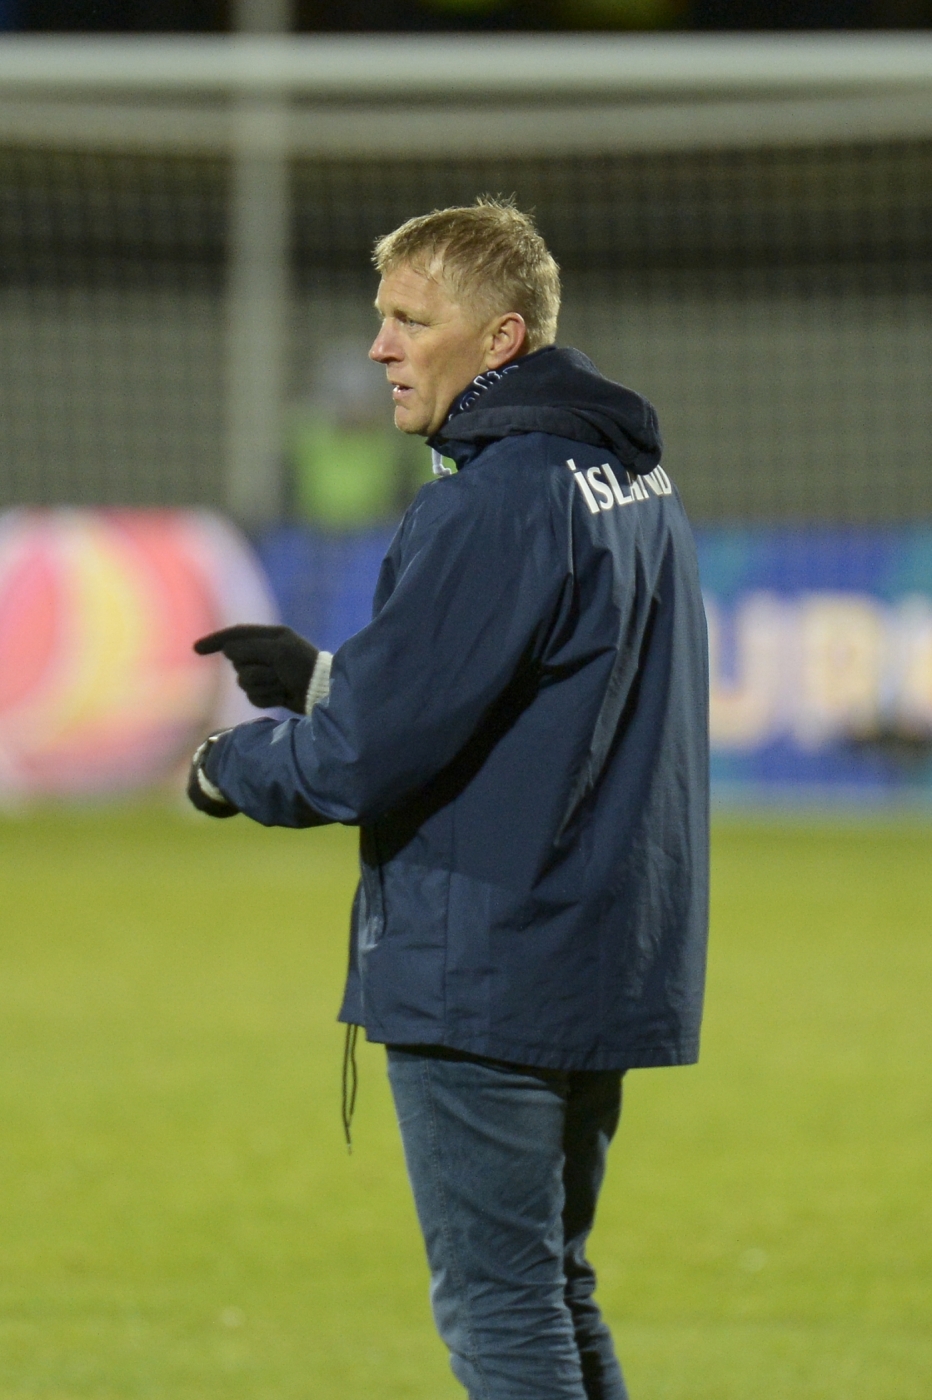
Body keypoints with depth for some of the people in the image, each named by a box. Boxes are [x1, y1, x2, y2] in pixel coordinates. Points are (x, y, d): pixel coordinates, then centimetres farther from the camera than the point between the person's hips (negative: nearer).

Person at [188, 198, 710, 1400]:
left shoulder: (494, 502, -19)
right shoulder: (635, 481, 12)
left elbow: (369, 756, -20)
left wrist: (232, 768, 0)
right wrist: (319, 675, 18)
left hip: (480, 974, -10)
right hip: (608, 962, 10)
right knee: (554, 1297, 17)